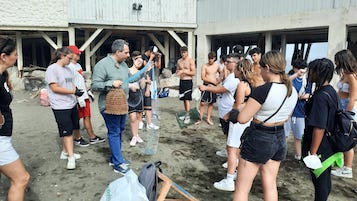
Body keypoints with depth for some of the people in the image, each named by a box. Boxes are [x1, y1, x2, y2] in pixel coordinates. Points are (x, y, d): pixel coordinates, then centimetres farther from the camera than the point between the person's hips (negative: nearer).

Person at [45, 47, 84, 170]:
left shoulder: (67, 69, 14)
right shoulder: (52, 69, -11)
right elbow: (55, 88, -17)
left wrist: (78, 91, 3)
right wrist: (73, 91, -22)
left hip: (72, 104, 8)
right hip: (61, 106, -8)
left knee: (70, 131, 14)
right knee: (67, 132, -2)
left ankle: (65, 152, 29)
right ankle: (71, 157, 6)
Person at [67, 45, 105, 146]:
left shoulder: (78, 65, 14)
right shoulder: (70, 67, -15)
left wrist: (88, 92, 19)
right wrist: (80, 98, -21)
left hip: (84, 96, 9)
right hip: (77, 98, -9)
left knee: (87, 117, 13)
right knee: (76, 119, 5)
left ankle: (92, 137, 20)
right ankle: (77, 139, 19)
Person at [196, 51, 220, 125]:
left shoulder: (217, 66, 4)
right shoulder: (204, 66, -6)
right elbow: (203, 77, -12)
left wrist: (218, 80, 3)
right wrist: (212, 81, -15)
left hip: (213, 86, 3)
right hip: (206, 85, -3)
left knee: (211, 103, 9)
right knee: (202, 103, -5)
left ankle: (208, 118, 19)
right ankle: (200, 118, 5)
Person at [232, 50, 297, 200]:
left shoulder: (263, 90, -23)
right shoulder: (293, 91, 1)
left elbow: (242, 118, -23)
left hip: (258, 139, -7)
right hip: (279, 139, 7)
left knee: (242, 188, 7)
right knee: (270, 185, 20)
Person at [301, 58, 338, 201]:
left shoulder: (321, 96, -24)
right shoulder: (331, 91, 4)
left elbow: (319, 128, -26)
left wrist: (312, 153, -21)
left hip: (320, 148, -9)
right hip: (329, 146, 9)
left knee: (319, 181, 7)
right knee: (325, 180, 21)